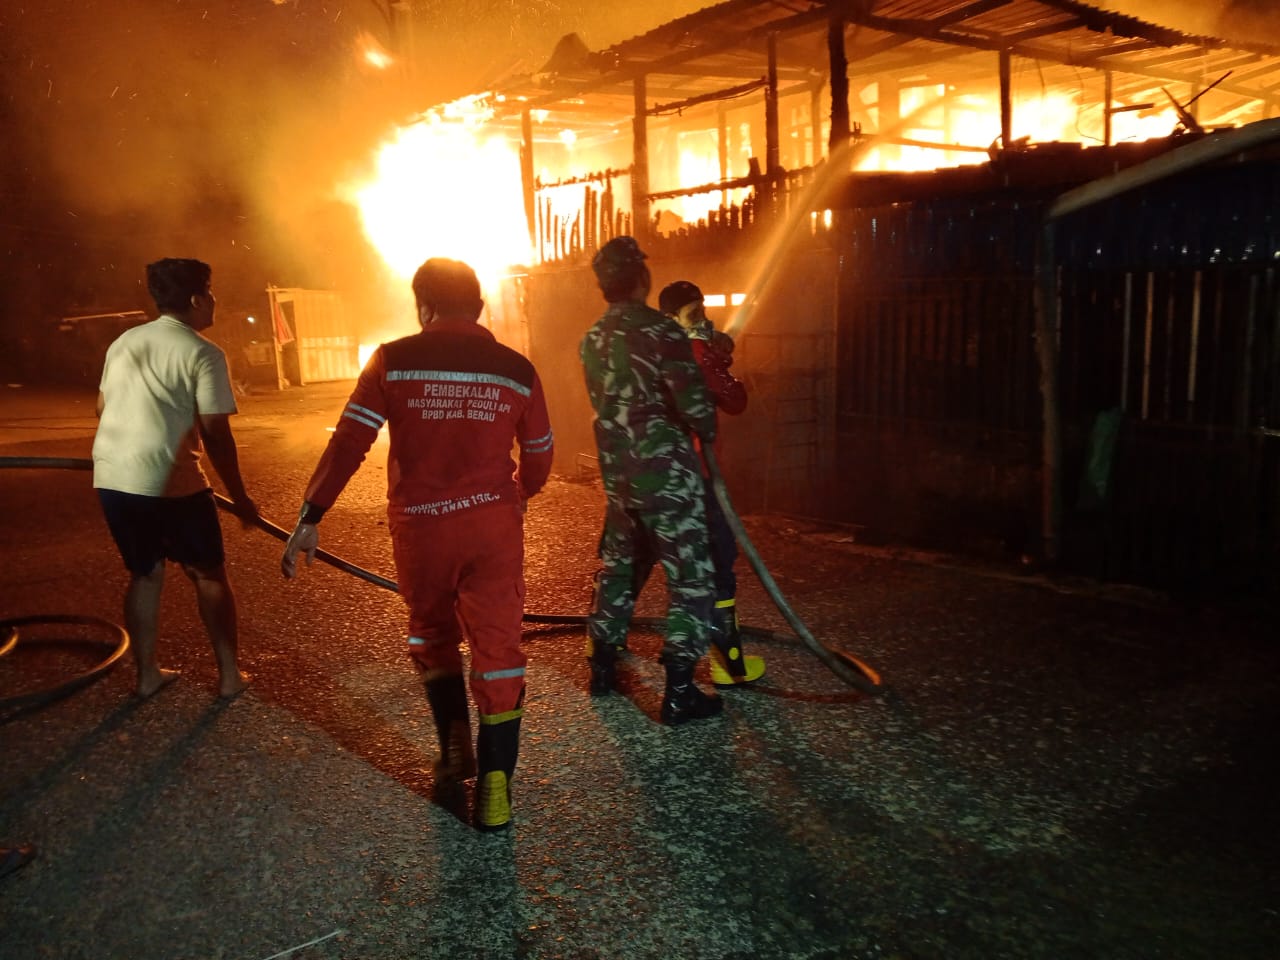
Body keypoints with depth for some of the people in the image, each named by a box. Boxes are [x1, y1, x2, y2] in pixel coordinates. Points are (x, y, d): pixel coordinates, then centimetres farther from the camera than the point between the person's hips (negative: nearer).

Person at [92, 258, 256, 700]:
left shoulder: (123, 342, 13)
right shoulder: (203, 353, -8)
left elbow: (102, 407, 23)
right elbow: (216, 434, -12)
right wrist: (239, 497, -4)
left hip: (112, 478, 6)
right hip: (169, 482, -6)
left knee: (145, 574, 20)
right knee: (210, 576, 9)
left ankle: (147, 673, 26)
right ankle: (229, 674, 14)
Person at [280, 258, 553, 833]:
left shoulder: (393, 361, -4)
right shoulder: (515, 369, 1)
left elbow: (348, 442, -9)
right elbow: (539, 458, 9)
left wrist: (310, 518, -5)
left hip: (419, 527, 0)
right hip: (494, 525, 0)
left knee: (433, 635, 23)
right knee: (496, 646, 5)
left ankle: (454, 749, 26)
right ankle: (494, 786, 4)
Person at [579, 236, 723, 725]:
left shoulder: (591, 340, 8)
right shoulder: (660, 329, -15)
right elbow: (695, 403, -18)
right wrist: (708, 432, 2)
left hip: (617, 473, 7)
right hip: (666, 473, -7)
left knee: (619, 563, 22)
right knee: (690, 575, 1)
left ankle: (603, 665, 31)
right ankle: (679, 692, 2)